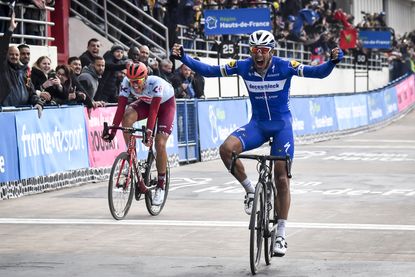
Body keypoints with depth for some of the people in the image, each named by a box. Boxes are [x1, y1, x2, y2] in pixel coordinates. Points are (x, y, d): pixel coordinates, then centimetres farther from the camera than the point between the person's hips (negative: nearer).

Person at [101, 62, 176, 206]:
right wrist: (113, 130, -38)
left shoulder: (155, 83, -39)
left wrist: (149, 132, -53)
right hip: (145, 102, 4)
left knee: (159, 144, -17)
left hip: (166, 103, -4)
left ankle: (160, 186, -1)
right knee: (127, 117, -29)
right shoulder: (126, 82, -27)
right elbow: (121, 107, -29)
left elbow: (153, 110, -43)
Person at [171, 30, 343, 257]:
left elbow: (318, 72, -22)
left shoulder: (284, 66, -16)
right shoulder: (243, 66, -9)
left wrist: (333, 61, -42)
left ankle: (281, 234, 4)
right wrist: (183, 58, -18)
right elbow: (209, 71, -7)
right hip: (257, 123, 2)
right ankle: (250, 190, -3)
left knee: (281, 176, -6)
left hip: (282, 125, -2)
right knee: (226, 148, -26)